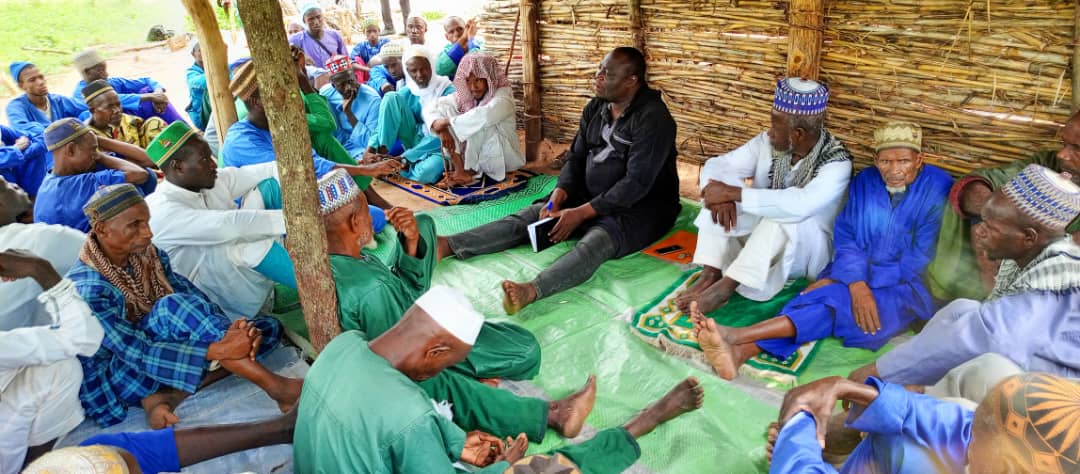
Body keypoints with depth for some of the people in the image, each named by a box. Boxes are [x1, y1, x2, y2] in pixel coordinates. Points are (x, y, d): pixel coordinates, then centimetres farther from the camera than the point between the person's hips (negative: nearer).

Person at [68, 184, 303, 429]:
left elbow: (199, 300, -11)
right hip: (114, 380, -7)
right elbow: (138, 354, -29)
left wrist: (232, 330, -32)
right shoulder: (88, 289, -21)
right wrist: (219, 349, -38)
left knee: (268, 327, -6)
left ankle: (166, 395, -18)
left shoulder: (148, 256, -1)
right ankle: (273, 386, -34)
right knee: (172, 306, -34)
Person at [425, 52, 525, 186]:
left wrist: (447, 122, -33)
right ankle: (460, 169, -18)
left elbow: (486, 115, -39)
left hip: (502, 157, -5)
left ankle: (471, 170, -13)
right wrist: (442, 129, -28)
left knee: (479, 123, -30)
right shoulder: (463, 96, -4)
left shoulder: (503, 94, -18)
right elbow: (430, 109, -8)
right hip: (475, 156, 5)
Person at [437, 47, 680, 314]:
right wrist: (557, 197, -12)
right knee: (528, 217, -10)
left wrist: (581, 213, -26)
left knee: (596, 242, -38)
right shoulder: (595, 108, 7)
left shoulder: (653, 118, -18)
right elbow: (576, 157, 8)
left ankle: (531, 291, -62)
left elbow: (637, 183, -23)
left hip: (642, 207, -7)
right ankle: (447, 246, -21)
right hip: (592, 198, 8)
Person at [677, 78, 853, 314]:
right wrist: (723, 195, -33)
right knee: (719, 201, -17)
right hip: (758, 236, 5)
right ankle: (711, 273, -26)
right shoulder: (768, 142, -9)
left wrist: (732, 193, -40)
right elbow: (717, 165, -10)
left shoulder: (837, 163, -24)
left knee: (788, 215, -37)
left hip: (806, 252, -5)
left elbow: (798, 204, -42)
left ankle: (726, 286, -37)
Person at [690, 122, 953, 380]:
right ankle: (740, 352, -50)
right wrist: (857, 284, -26)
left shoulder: (938, 189, -12)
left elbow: (919, 261, -16)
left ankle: (738, 335, -44)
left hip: (907, 285, -4)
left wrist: (831, 281, -18)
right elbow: (846, 239, -3)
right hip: (858, 272, 4)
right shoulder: (864, 182, 2)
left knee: (837, 302, -33)